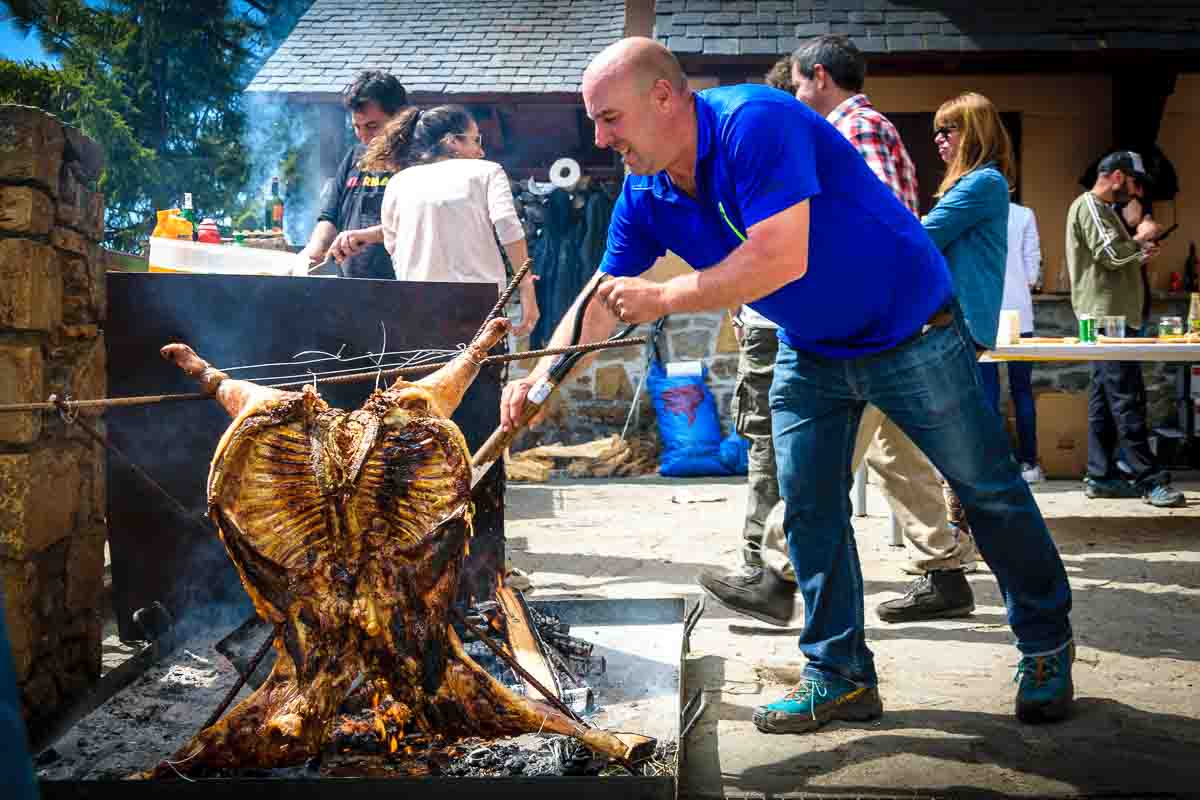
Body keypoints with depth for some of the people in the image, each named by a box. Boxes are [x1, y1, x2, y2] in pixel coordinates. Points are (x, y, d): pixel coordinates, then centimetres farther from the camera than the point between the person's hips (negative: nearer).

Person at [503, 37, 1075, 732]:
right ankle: (840, 676, 16)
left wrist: (661, 300, -29)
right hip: (810, 353, 7)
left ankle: (1047, 649, 24)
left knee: (989, 490, 5)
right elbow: (604, 296, 2)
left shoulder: (755, 123, -29)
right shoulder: (647, 194, -5)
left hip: (910, 330, -6)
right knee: (810, 508, 4)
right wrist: (540, 378, -10)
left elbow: (782, 259, -36)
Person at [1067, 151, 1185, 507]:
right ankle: (1149, 479, -11)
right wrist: (1140, 238, -5)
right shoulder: (1089, 206, -8)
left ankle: (1101, 475, 11)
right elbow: (1111, 253, -20)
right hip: (1107, 316, -11)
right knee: (1127, 399, -11)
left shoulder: (1102, 208, 24)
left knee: (1104, 398, 9)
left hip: (1112, 317, 11)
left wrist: (1139, 255, 11)